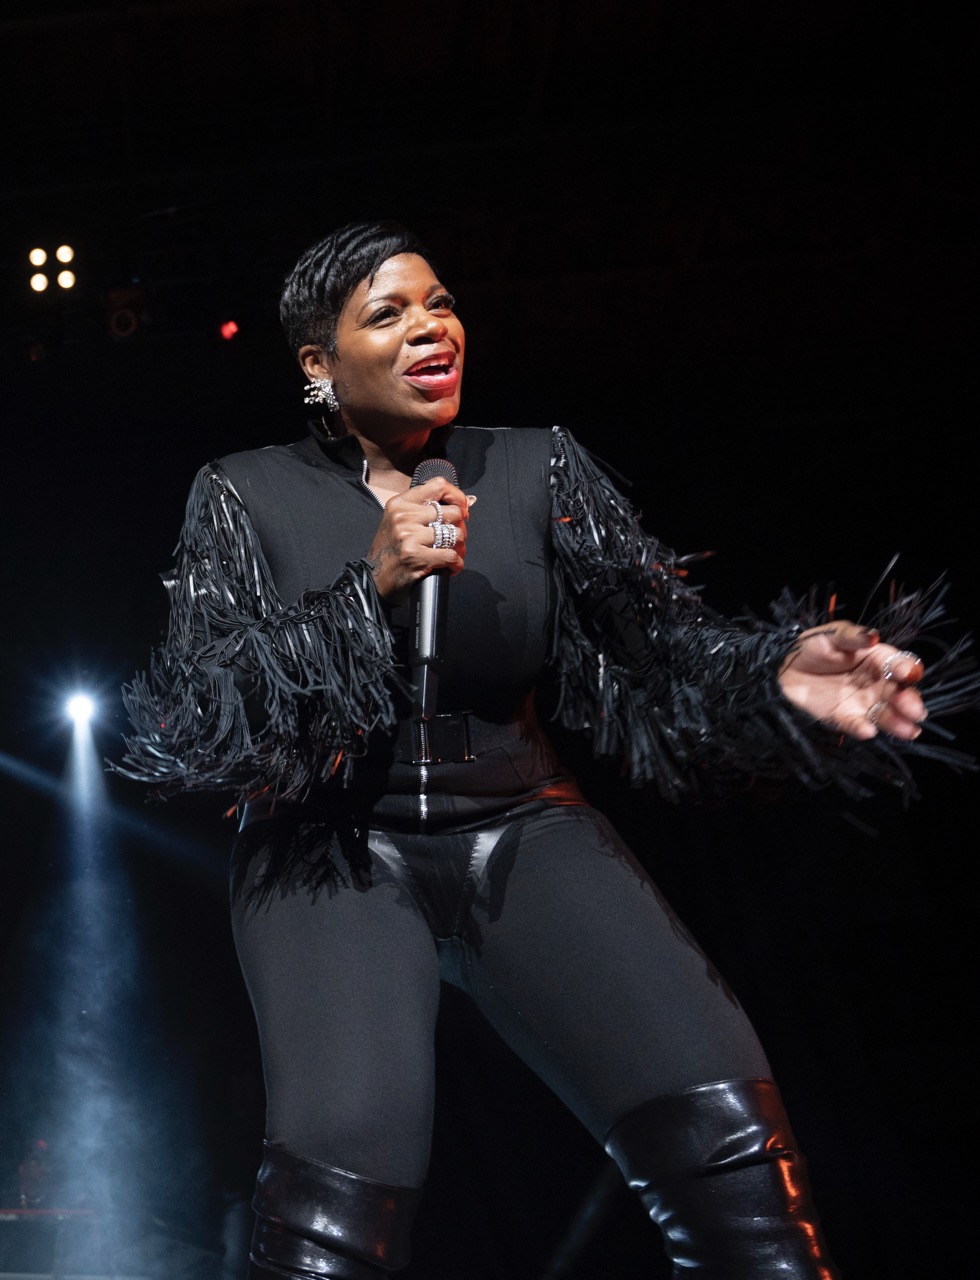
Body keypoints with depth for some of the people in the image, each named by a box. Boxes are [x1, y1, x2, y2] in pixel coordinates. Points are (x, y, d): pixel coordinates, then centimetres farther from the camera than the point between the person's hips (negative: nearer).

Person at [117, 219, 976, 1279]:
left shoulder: (538, 468, 6)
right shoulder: (245, 496, 3)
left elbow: (661, 638, -1)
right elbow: (185, 724, -6)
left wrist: (775, 674, -24)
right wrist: (370, 588, -18)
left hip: (522, 830, 2)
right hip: (330, 850, -1)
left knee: (728, 1134, -23)